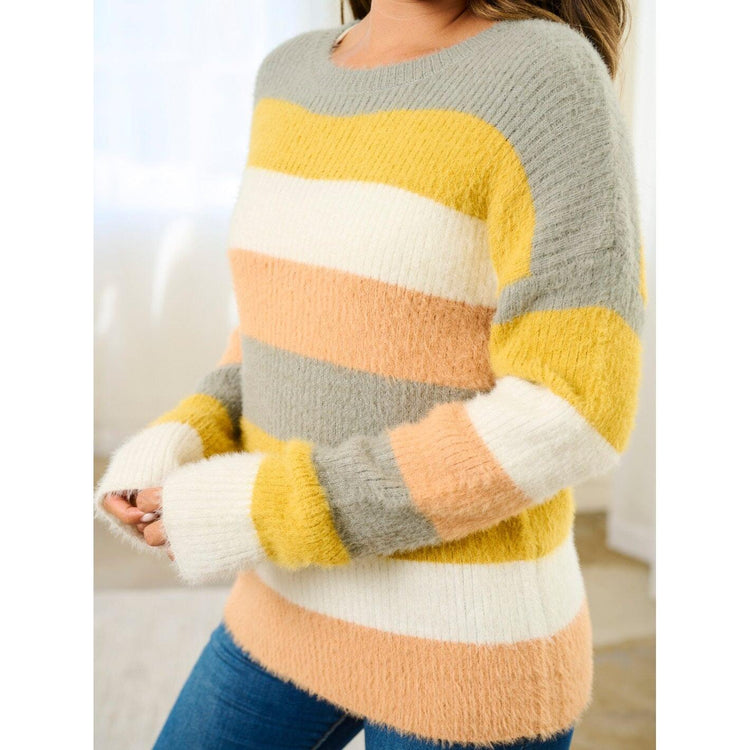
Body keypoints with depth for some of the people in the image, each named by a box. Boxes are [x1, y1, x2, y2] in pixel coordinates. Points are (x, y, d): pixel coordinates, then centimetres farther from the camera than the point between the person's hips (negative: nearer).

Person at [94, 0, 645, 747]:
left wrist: (268, 515, -21)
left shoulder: (553, 81, -20)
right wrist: (176, 452, -4)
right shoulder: (300, 75, 4)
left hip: (466, 636, -7)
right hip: (318, 603, 7)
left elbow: (571, 417, -24)